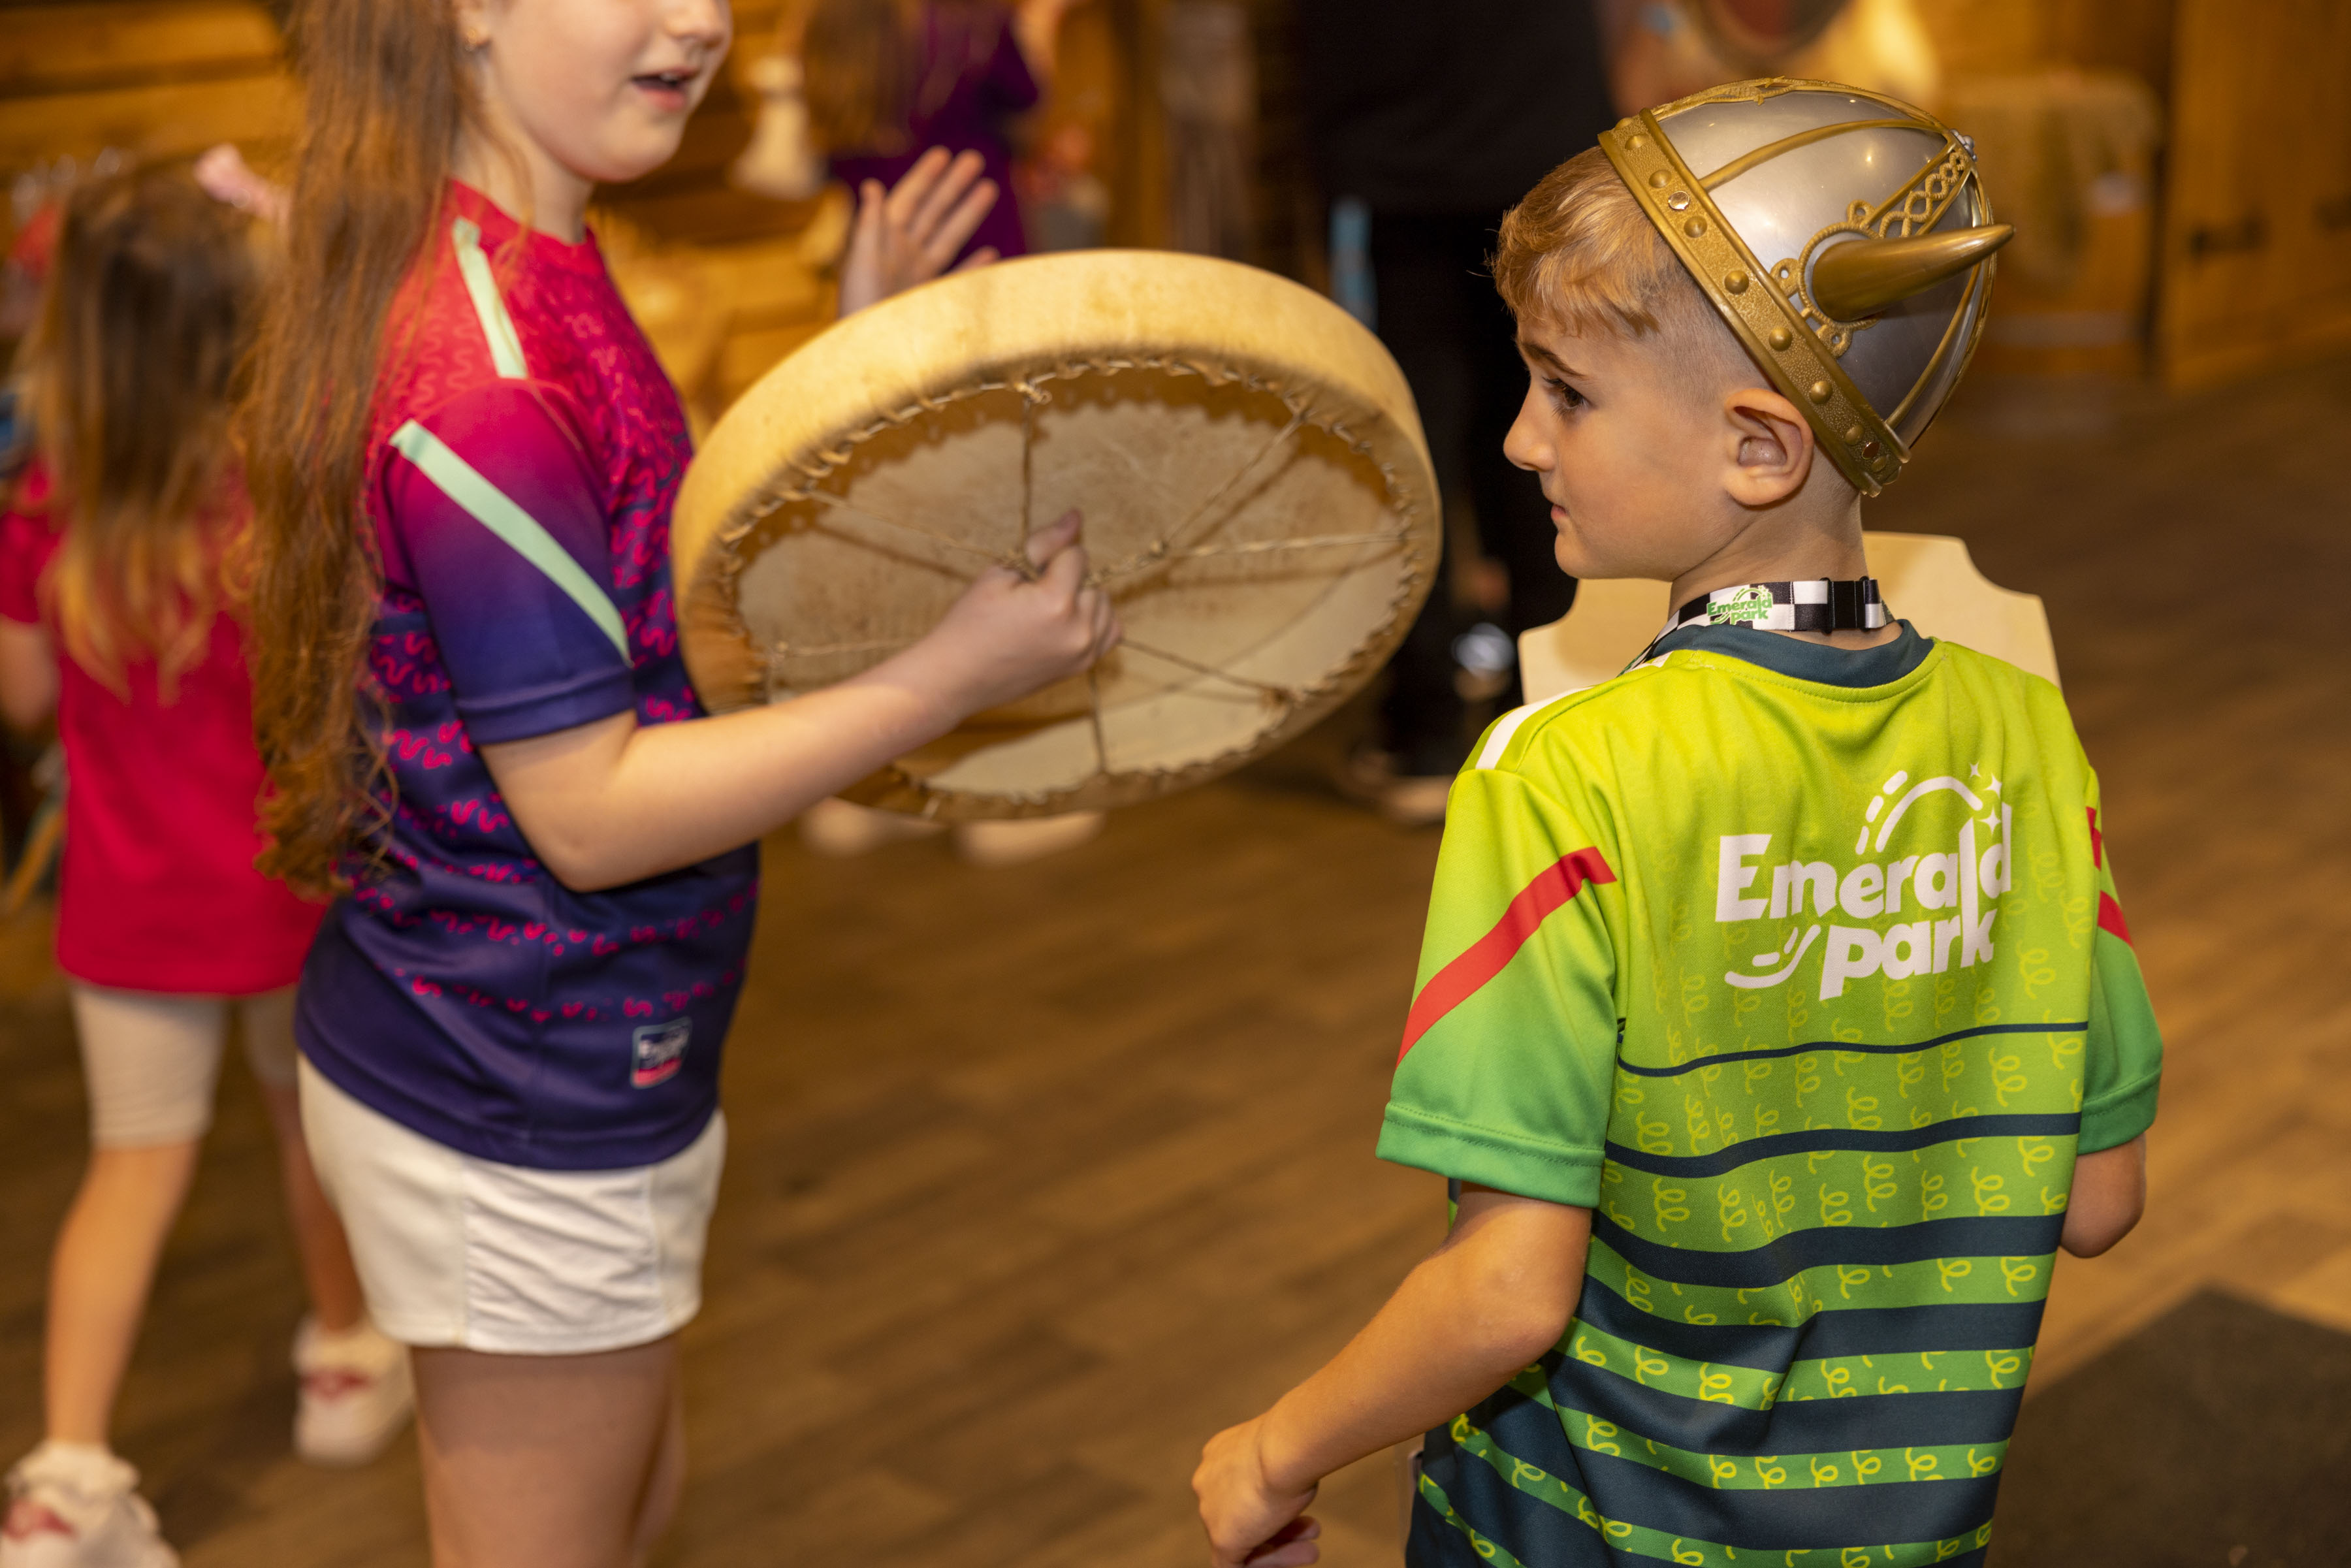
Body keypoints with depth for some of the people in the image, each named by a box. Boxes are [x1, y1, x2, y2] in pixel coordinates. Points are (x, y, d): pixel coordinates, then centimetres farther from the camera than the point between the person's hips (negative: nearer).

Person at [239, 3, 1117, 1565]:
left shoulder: (535, 281, 4)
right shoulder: (481, 373, -28)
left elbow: (670, 603, 10)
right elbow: (589, 813, -26)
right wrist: (954, 675, -28)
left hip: (561, 1068, 10)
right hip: (515, 1121, -10)